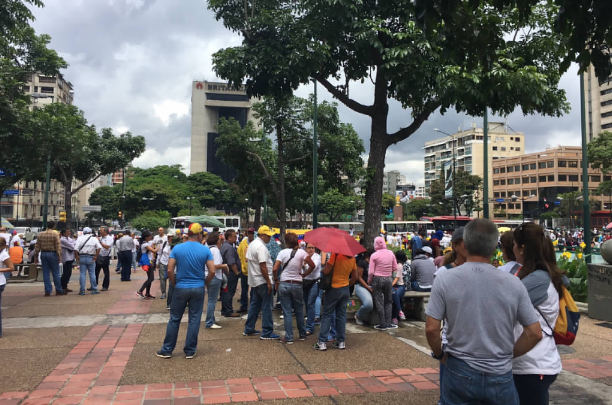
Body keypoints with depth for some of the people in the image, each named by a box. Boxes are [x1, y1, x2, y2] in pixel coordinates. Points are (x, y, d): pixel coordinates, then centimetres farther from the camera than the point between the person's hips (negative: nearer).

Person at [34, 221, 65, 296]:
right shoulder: (55, 234, -6)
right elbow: (58, 246, -13)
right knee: (56, 273, 1)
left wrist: (36, 257, 13)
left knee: (46, 273, 7)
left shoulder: (40, 234, 8)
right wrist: (59, 256, -12)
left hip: (43, 254, 4)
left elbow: (37, 246, 9)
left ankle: (47, 291, 7)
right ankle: (58, 290, 5)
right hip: (52, 254, -4)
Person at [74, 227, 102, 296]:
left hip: (82, 257, 0)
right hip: (91, 258, 0)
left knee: (82, 274, 4)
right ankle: (94, 289, 9)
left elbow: (76, 249, -9)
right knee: (92, 273, 6)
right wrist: (96, 256, -4)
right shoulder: (94, 239, 2)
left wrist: (76, 256, 1)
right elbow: (99, 247, -10)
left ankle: (82, 290, 4)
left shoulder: (80, 238, 1)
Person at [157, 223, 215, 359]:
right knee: (194, 320, 8)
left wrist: (175, 284, 7)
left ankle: (167, 350, 19)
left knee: (174, 320, 11)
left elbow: (169, 270, -8)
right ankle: (190, 351, 15)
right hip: (198, 289, 0)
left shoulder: (177, 248, -5)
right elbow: (212, 271, -7)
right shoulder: (205, 250, -5)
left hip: (180, 288, 0)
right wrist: (204, 283, 9)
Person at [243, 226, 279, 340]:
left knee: (255, 304, 18)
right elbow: (263, 266, -24)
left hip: (254, 280, 10)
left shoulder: (252, 244, 12)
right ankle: (266, 333, -1)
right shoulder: (261, 247, -20)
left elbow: (247, 260, 19)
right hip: (262, 281, -10)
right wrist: (269, 282, -21)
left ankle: (249, 329, 24)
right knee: (266, 307, -4)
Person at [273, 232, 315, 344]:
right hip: (297, 285, 1)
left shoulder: (282, 252, -7)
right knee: (299, 311, 17)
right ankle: (302, 335, 28)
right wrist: (304, 275, 1)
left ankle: (289, 338, 8)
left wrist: (276, 280, 1)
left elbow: (275, 269, -13)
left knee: (287, 312, 5)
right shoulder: (301, 252, -5)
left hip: (284, 284, -1)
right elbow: (312, 265, -11)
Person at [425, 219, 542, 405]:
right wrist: (508, 355, 10)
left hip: (460, 373, -1)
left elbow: (431, 329, -11)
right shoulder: (513, 283, -7)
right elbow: (535, 333, -3)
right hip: (500, 377, 1)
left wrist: (439, 355, 7)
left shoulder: (445, 280, -11)